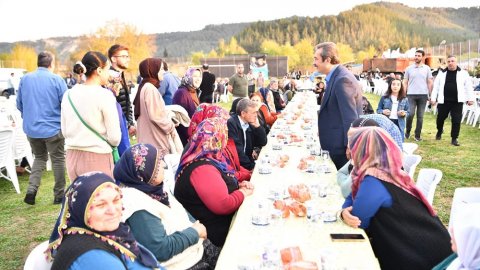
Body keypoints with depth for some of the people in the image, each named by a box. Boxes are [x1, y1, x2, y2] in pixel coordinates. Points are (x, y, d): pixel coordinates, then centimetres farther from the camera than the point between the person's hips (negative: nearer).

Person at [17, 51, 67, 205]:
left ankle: (31, 189, 6)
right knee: (58, 159, 10)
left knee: (39, 157, 22)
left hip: (31, 128, 4)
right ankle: (59, 195, 16)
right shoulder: (57, 79, -10)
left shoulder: (25, 79, 3)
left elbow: (19, 104, 10)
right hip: (53, 128, -4)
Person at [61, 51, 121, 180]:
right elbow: (115, 137, -12)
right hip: (98, 158, -6)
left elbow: (64, 131, 11)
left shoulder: (68, 94, 4)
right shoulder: (104, 95, -13)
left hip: (73, 156, 6)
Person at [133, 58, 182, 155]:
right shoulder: (150, 89, -15)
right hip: (156, 139, -10)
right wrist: (170, 126, -8)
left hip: (150, 139, 10)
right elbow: (155, 115, -21)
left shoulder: (145, 87, 15)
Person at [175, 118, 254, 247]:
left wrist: (238, 185, 3)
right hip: (218, 231, -9)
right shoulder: (201, 169, -27)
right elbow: (223, 205, -30)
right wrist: (243, 192, -13)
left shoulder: (206, 158, 5)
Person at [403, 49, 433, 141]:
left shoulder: (427, 68, 7)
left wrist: (430, 95, 1)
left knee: (420, 116, 4)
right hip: (411, 95, -1)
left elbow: (430, 83, 8)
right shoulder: (409, 68, 7)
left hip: (423, 95, 1)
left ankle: (418, 135, 13)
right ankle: (407, 131, 10)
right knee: (410, 114, -12)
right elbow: (405, 82, 9)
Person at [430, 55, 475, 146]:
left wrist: (470, 98, 0)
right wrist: (433, 98, 1)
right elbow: (436, 86, 7)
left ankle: (454, 139, 10)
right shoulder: (442, 73, 6)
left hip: (457, 101, -1)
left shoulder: (463, 73, 3)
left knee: (456, 120, -1)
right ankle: (439, 131, 40)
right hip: (443, 101, 1)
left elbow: (468, 86, 4)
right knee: (440, 118, 11)